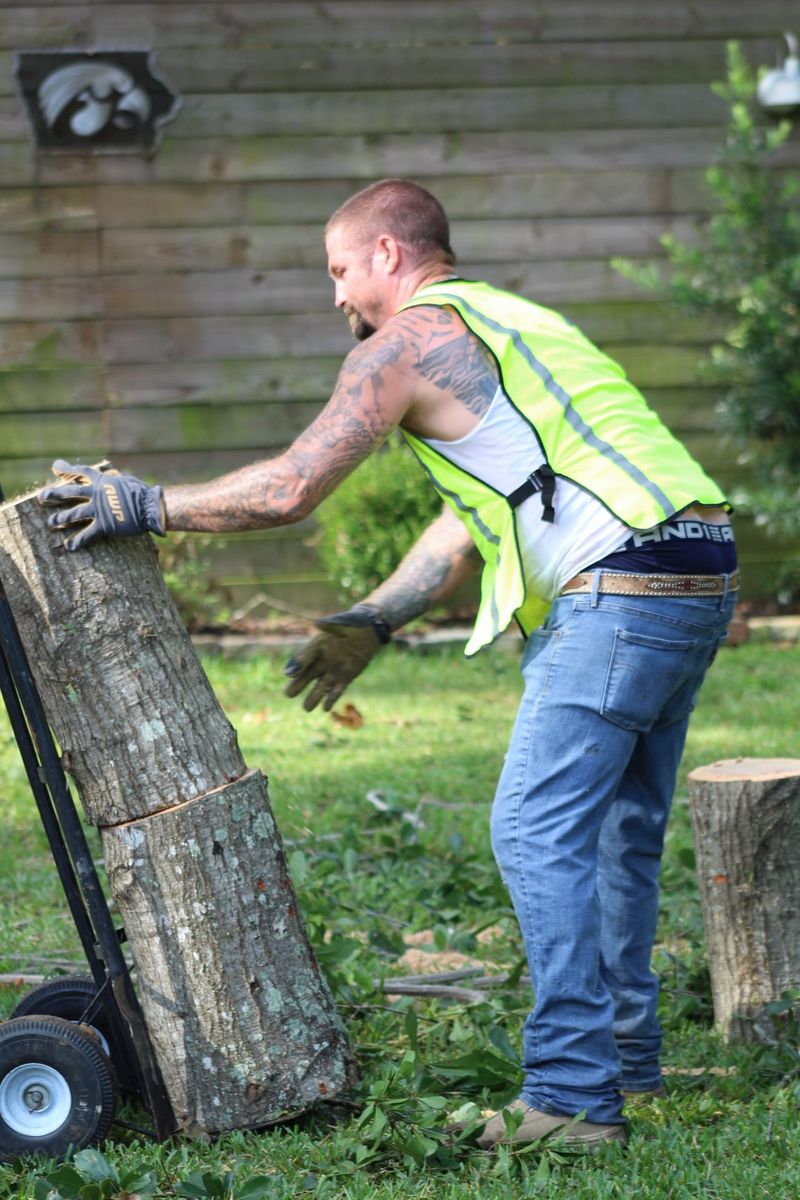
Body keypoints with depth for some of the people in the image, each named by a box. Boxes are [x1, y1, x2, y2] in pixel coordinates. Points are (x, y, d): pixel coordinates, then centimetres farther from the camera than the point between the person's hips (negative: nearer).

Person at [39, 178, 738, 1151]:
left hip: (620, 590, -10)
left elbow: (288, 489, -6)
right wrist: (371, 622, 29)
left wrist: (145, 506, 4)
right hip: (699, 581, 10)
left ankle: (572, 1094, -11)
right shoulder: (503, 324, 27)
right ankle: (626, 1054, 29)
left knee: (537, 830, -8)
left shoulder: (405, 341, -2)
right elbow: (474, 519, 29)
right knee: (618, 829, 19)